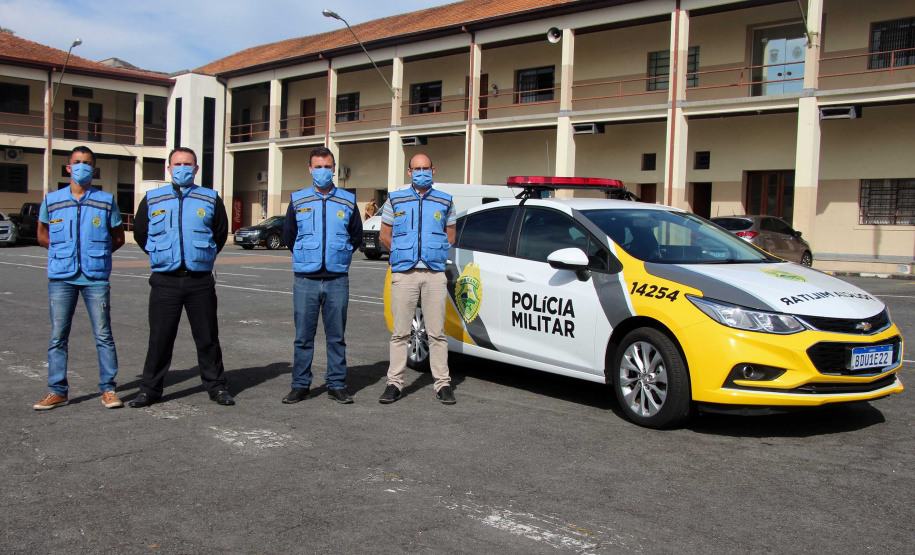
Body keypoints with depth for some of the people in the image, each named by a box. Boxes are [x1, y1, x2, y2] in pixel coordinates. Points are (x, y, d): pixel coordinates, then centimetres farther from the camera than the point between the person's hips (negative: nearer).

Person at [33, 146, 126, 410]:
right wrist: (62, 252, 7)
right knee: (58, 337, 4)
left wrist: (96, 254, 1)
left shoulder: (106, 202, 5)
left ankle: (108, 389, 9)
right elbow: (43, 235, 21)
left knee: (103, 335, 0)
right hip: (61, 278, 2)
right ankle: (57, 391, 12)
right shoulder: (51, 201, 9)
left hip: (96, 277, -1)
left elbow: (118, 238, 12)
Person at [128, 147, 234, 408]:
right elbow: (140, 233, 18)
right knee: (160, 337, 4)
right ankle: (150, 388, 15)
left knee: (207, 337, 6)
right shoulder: (152, 200, 8)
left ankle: (216, 386, 16)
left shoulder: (210, 199, 7)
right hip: (165, 281, 0)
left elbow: (221, 233, 16)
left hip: (201, 281, 0)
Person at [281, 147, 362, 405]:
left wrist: (338, 255, 12)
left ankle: (336, 385, 13)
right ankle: (300, 385, 12)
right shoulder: (297, 201, 7)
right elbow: (288, 236, 17)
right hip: (306, 280, 0)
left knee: (336, 336, 5)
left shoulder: (347, 201, 7)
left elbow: (357, 236, 16)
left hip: (337, 280, 0)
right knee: (303, 336, 3)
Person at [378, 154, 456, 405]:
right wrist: (403, 254, 11)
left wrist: (435, 252, 9)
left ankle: (443, 383, 7)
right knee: (400, 332, 1)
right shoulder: (395, 200, 10)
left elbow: (450, 236, 19)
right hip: (404, 274, 0)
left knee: (437, 332, 1)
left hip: (435, 274, 0)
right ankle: (395, 382, 7)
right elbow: (385, 235, 16)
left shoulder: (445, 202, 12)